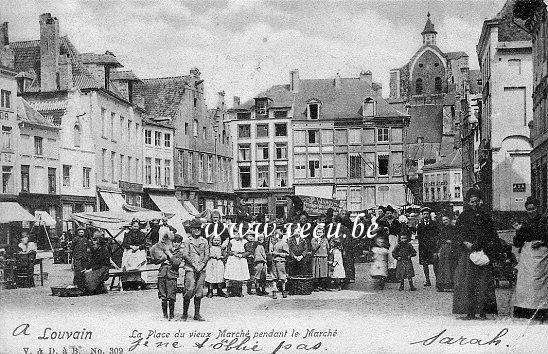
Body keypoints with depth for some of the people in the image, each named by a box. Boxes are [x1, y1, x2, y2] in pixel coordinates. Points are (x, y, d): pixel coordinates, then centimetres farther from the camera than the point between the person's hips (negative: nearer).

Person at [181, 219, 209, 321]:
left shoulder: (204, 241, 12)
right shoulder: (187, 241, 4)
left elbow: (207, 255, 7)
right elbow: (185, 255, -5)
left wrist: (201, 266, -7)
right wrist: (194, 265, -13)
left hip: (201, 269, 3)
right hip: (190, 269, -3)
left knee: (199, 293, 4)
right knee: (189, 291, -11)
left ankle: (197, 314, 10)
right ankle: (185, 313, -1)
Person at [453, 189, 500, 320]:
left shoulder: (484, 216, 12)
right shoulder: (463, 217, 9)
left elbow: (492, 235, 13)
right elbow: (458, 236, 6)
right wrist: (465, 243, -12)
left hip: (482, 252, 1)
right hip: (467, 253, -1)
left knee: (483, 282, -4)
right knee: (467, 283, -6)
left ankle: (482, 311, 0)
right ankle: (470, 312, -4)